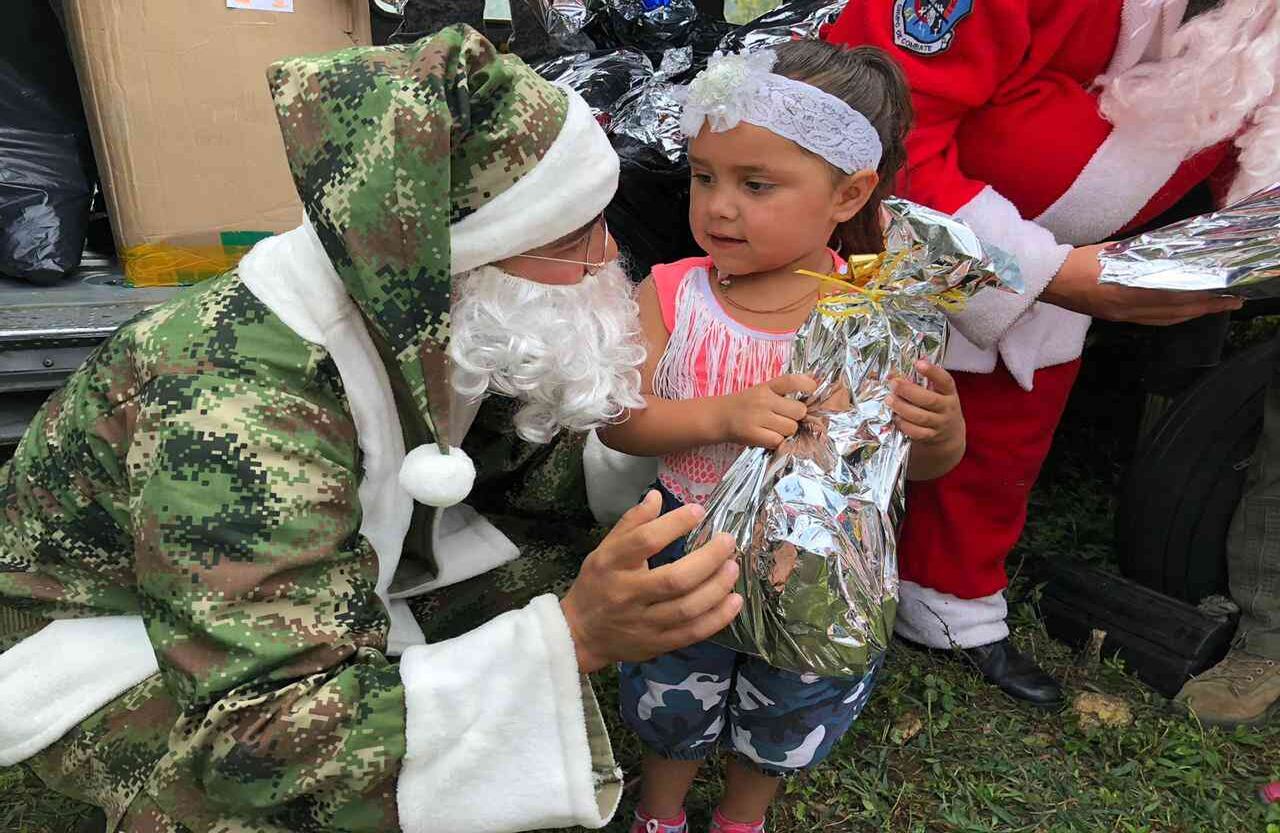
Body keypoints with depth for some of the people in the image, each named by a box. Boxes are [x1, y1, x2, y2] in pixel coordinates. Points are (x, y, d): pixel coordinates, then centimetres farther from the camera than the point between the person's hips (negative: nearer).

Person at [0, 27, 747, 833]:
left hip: (309, 577, 6)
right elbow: (264, 743, -43)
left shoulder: (421, 330, -17)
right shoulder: (241, 421, -41)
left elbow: (528, 488, -3)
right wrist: (574, 637, -52)